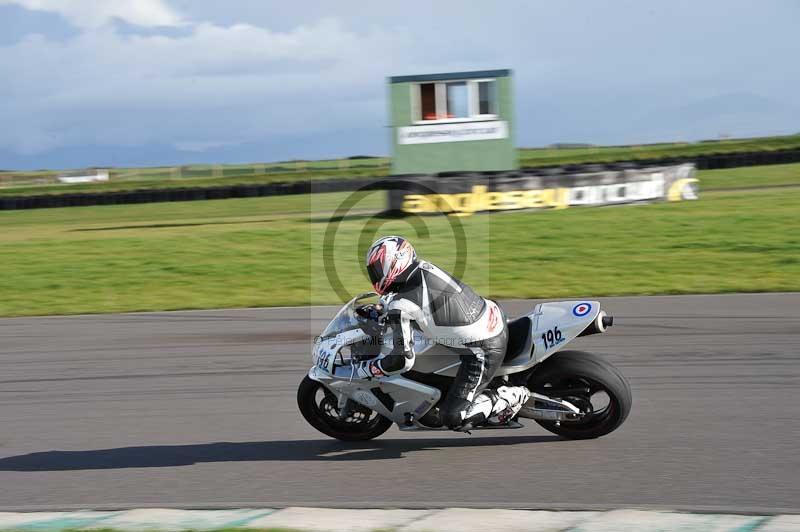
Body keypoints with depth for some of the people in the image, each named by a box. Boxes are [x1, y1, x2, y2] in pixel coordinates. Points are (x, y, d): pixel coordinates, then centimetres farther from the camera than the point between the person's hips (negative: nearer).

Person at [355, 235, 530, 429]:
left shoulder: (401, 306, -21)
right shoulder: (423, 267, 1)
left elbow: (403, 360, -17)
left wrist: (366, 369, -2)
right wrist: (380, 307, 27)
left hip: (484, 351, -8)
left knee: (452, 418, -7)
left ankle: (512, 397, 0)